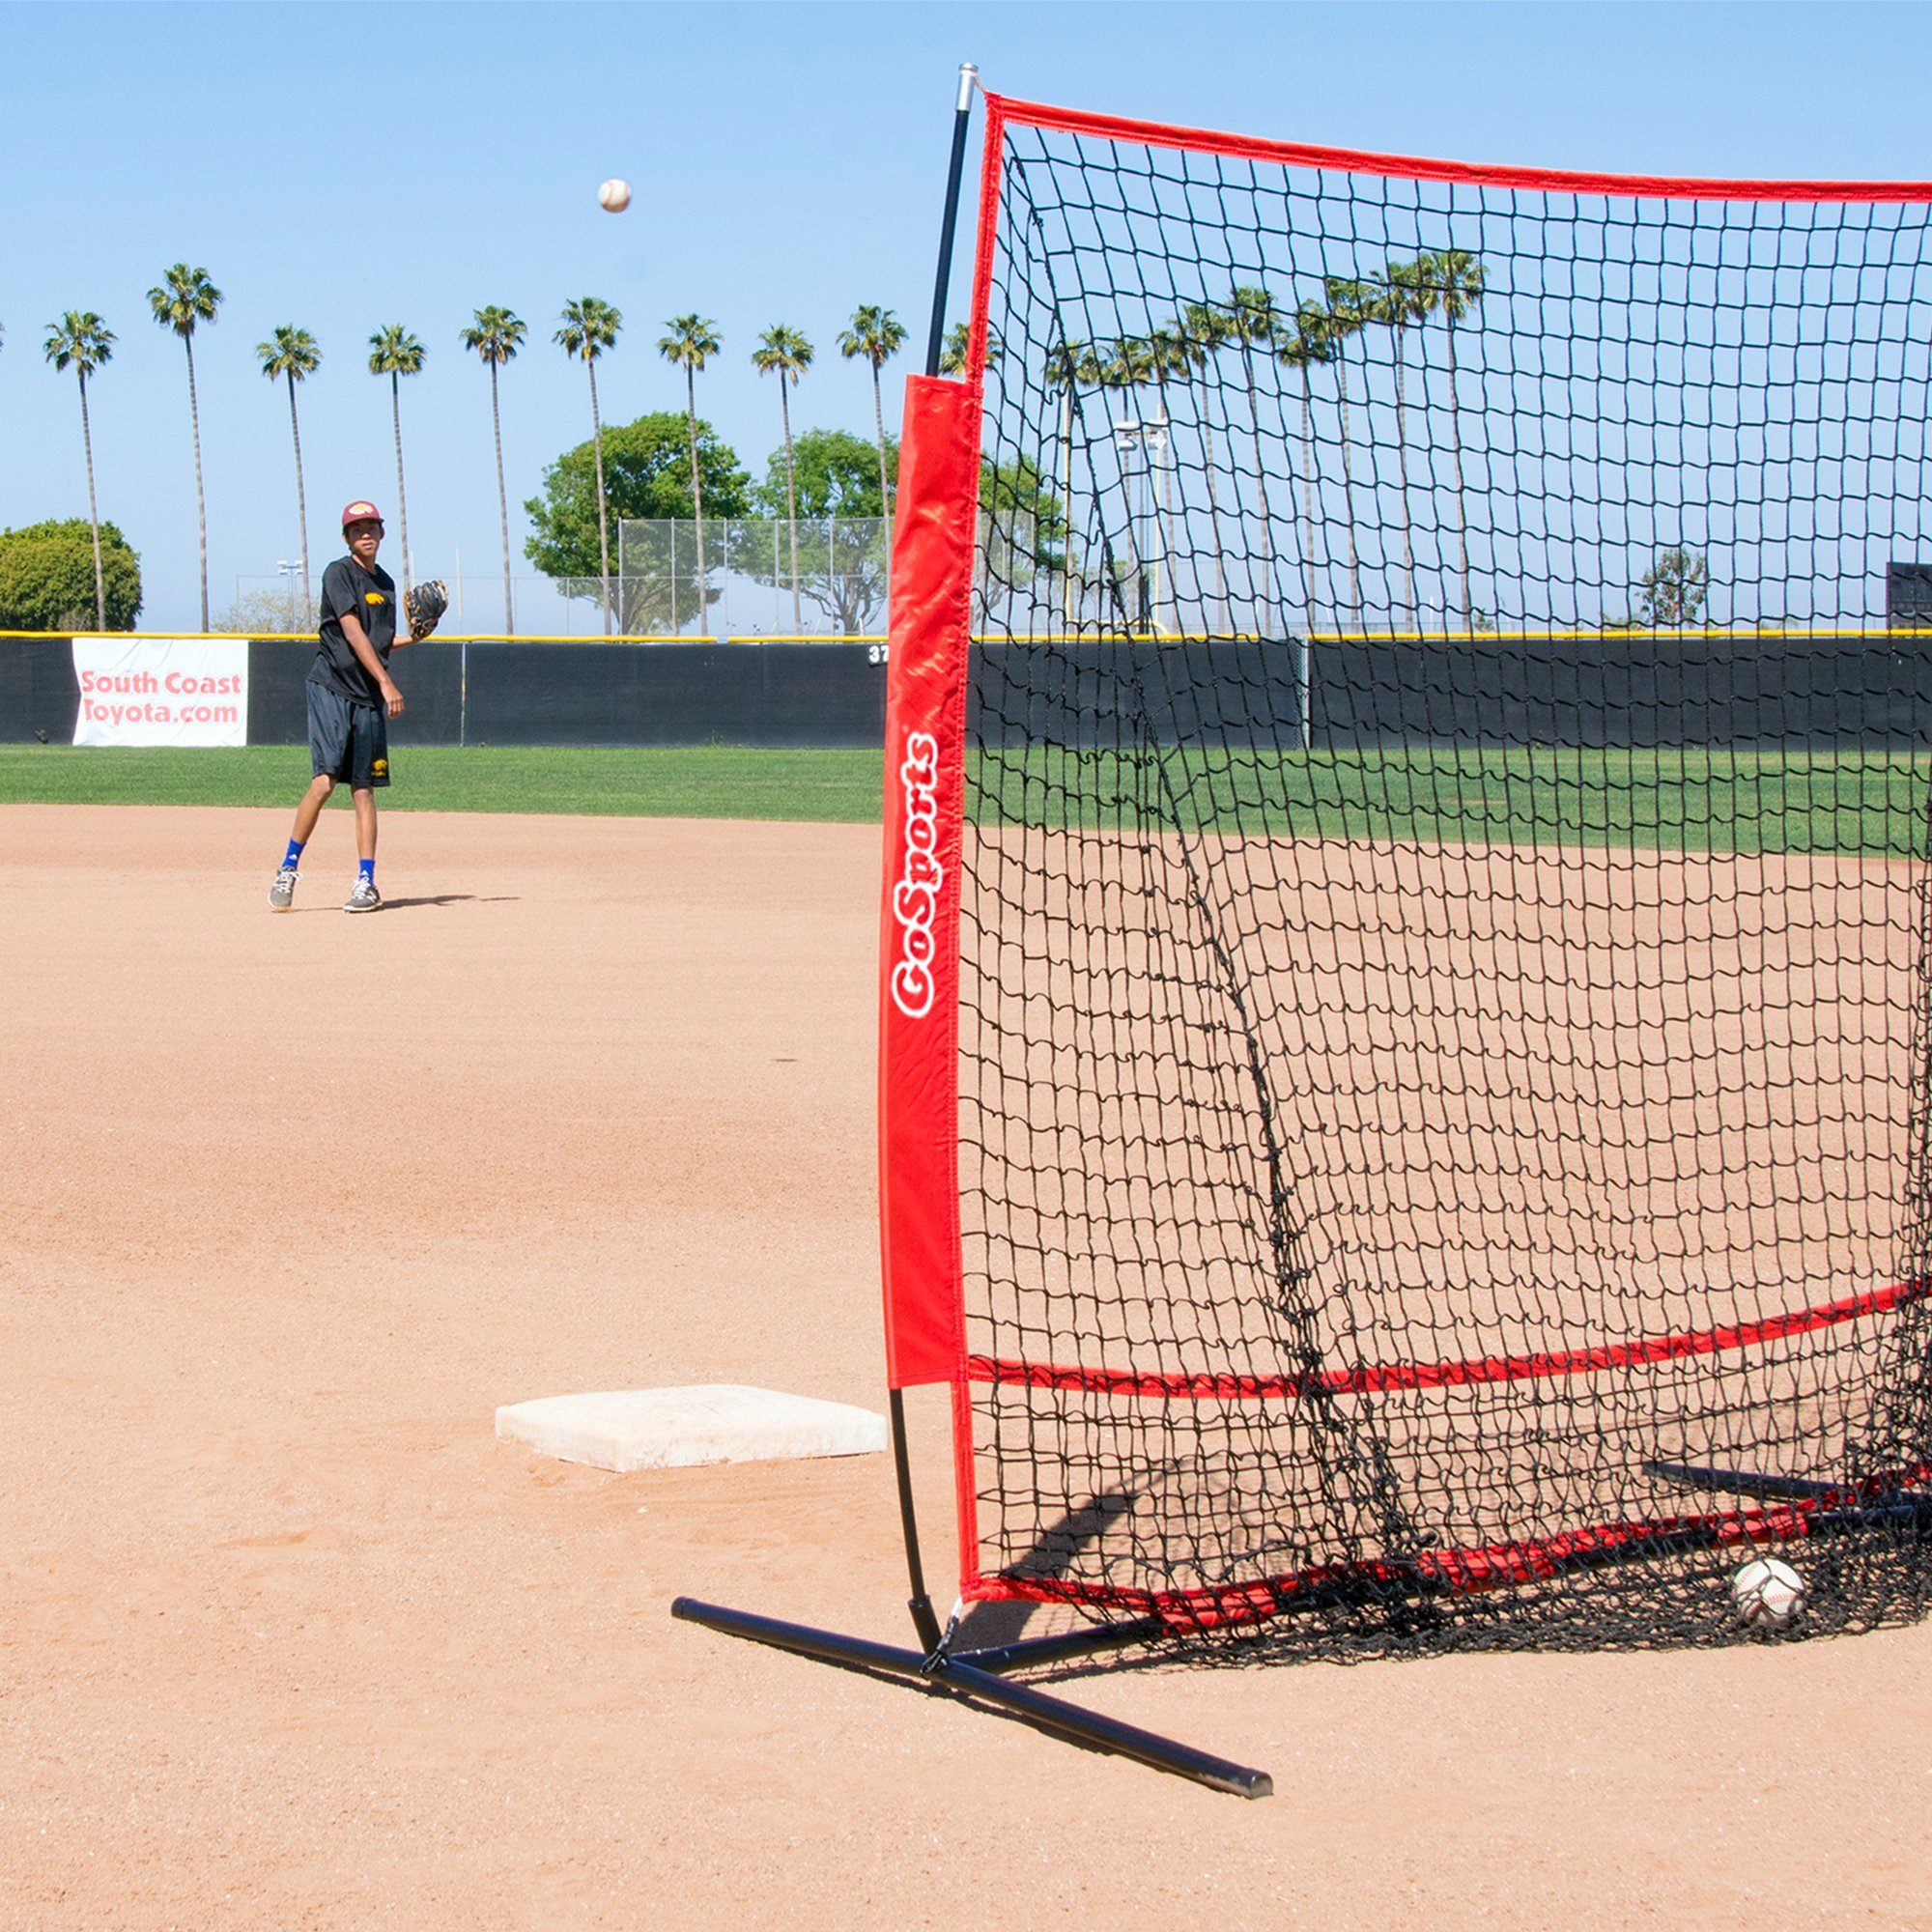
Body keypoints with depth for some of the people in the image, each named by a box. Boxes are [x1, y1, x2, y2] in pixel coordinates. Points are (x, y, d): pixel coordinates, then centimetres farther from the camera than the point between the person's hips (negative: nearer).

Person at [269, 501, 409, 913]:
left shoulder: (386, 583, 18)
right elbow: (352, 633, -15)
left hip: (369, 697, 6)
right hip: (331, 689, -6)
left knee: (364, 789, 2)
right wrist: (386, 682, -22)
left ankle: (366, 882, 0)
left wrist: (413, 636, 8)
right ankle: (288, 869, -3)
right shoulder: (338, 574, -5)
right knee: (325, 781, -15)